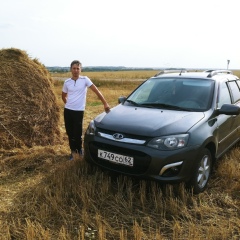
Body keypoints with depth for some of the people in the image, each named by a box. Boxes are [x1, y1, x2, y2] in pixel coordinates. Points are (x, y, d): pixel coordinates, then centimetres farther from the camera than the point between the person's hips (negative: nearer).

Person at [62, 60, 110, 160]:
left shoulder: (85, 79, -6)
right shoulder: (67, 82, 4)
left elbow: (96, 91, -10)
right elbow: (63, 96, 20)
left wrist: (105, 103, -16)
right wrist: (68, 104, 8)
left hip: (79, 111, -3)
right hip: (67, 110, 4)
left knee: (77, 132, -1)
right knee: (70, 132, 10)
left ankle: (79, 149, 25)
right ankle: (73, 150, 28)